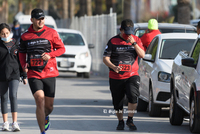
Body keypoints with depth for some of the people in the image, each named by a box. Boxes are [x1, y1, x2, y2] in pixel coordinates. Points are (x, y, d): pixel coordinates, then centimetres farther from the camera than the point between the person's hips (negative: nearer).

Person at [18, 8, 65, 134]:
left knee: (49, 105, 7)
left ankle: (45, 117, 44)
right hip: (33, 74, -1)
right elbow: (22, 52, 18)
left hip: (49, 73, 1)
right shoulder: (25, 36, 5)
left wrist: (50, 55, -12)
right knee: (40, 100, -18)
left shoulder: (51, 33, 1)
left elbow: (62, 48, 6)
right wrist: (24, 65, 0)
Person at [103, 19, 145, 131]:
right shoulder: (113, 41, 1)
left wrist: (134, 43, -16)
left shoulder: (136, 40, 6)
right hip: (116, 78, 0)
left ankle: (130, 120, -6)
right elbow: (105, 58, -3)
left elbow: (142, 55, -4)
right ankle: (120, 121, 29)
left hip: (132, 75, 0)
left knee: (133, 96, -23)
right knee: (117, 103, 6)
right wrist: (114, 67, -22)